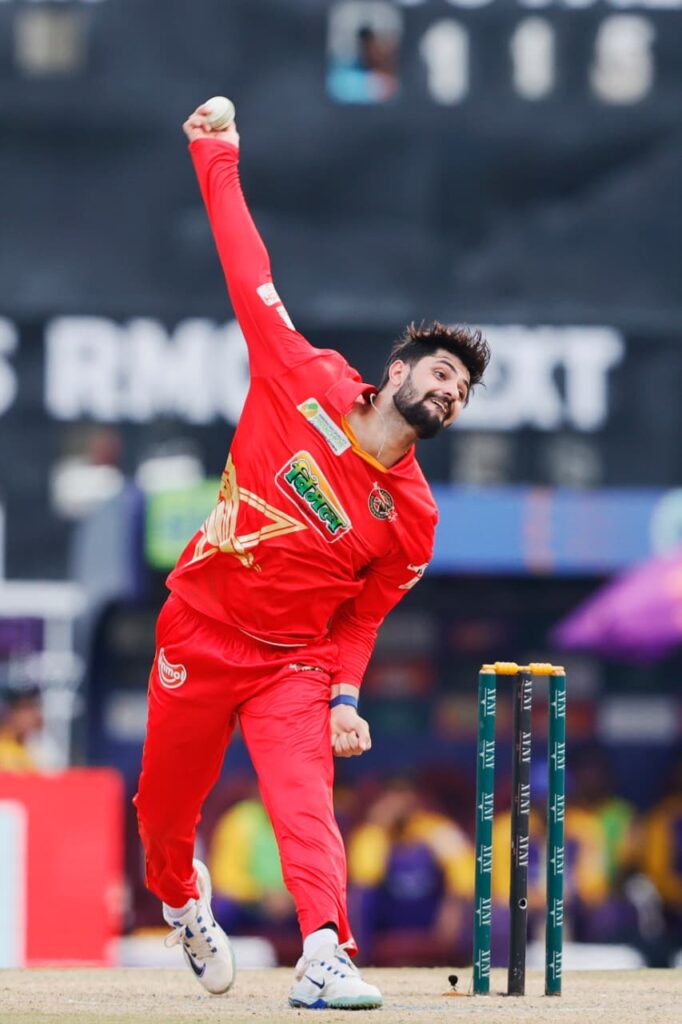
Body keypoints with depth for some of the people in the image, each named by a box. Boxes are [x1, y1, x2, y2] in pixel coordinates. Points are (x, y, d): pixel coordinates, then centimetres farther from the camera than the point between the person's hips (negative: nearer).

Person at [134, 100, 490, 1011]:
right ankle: (182, 903, 44)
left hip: (292, 662, 0)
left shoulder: (412, 518, -5)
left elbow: (362, 616, 3)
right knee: (165, 807, 12)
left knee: (305, 799, -23)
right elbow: (250, 278, -5)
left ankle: (326, 957, -34)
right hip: (197, 636, 0)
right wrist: (218, 160, -3)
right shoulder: (307, 383, -9)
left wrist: (344, 698, -13)